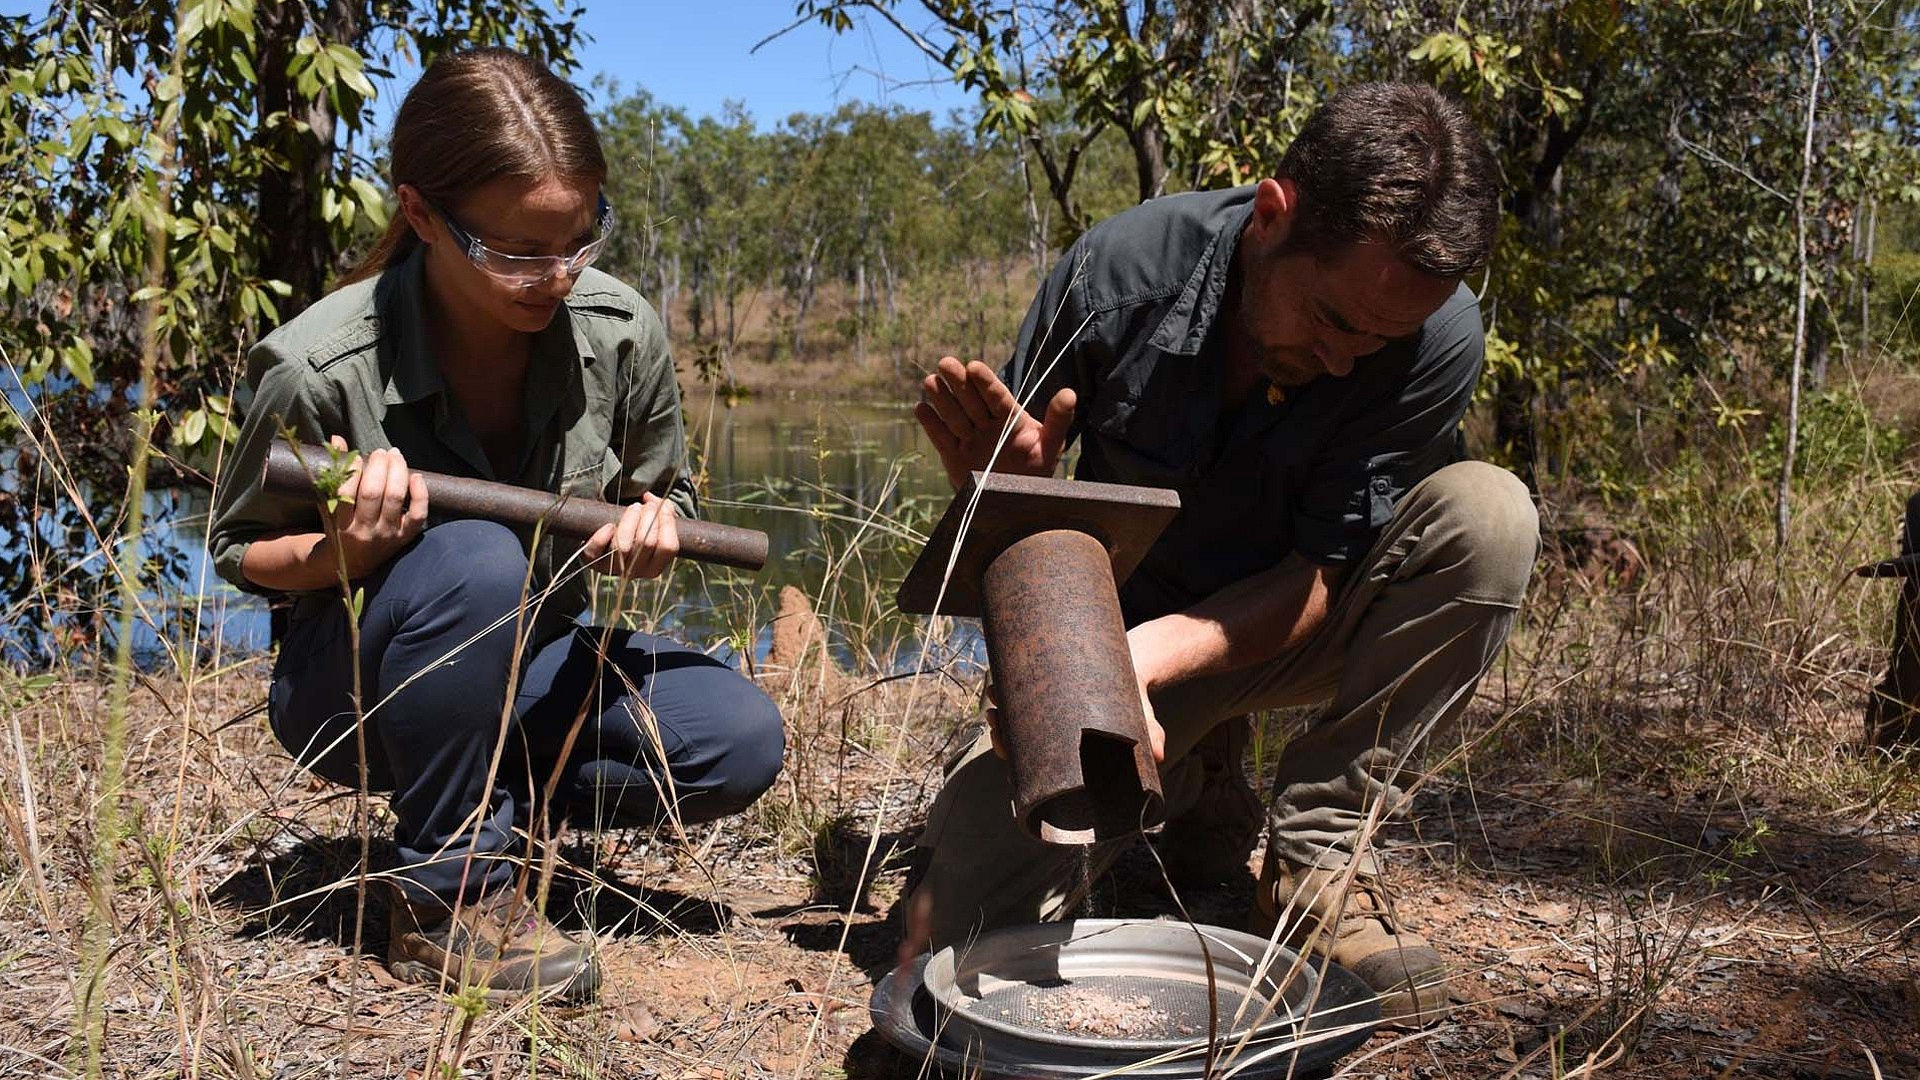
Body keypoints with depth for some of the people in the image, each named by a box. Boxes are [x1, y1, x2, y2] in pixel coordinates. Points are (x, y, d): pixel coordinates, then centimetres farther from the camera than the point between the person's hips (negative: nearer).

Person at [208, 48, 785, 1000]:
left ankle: (498, 808, 4)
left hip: (529, 672, 4)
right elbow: (236, 550, -6)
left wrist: (653, 530, -20)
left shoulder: (622, 334, -14)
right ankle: (450, 898, -19)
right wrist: (342, 554, -29)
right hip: (355, 692, -3)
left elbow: (664, 494, 5)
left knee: (741, 740, -20)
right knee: (472, 562, -38)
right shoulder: (318, 369, -23)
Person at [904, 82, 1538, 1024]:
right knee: (956, 929, -18)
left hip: (1291, 628, 1)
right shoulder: (1120, 269, -22)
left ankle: (1315, 850, -14)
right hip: (1127, 630, 0)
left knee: (1487, 514, -29)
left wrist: (1155, 651, -36)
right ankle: (1186, 779, 12)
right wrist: (1006, 487, -33)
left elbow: (1322, 577, -19)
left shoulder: (1437, 335, -23)